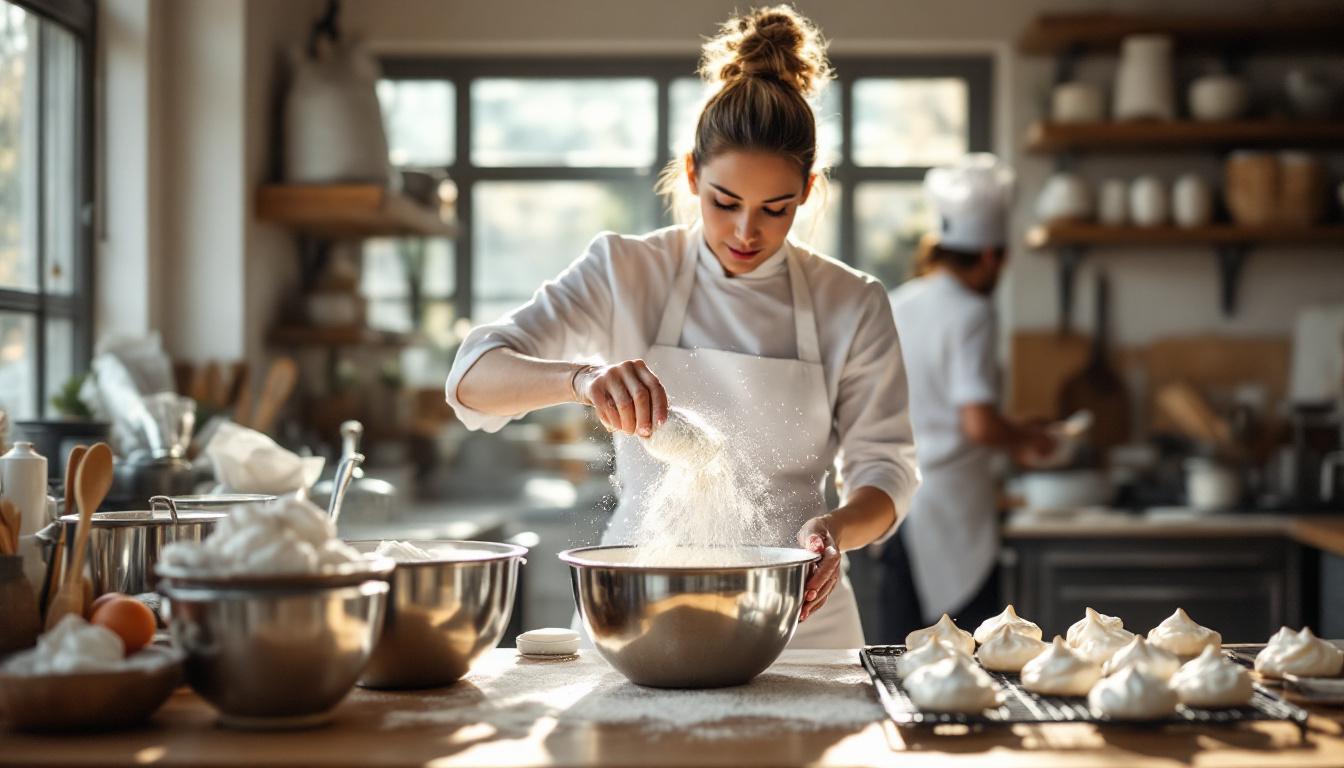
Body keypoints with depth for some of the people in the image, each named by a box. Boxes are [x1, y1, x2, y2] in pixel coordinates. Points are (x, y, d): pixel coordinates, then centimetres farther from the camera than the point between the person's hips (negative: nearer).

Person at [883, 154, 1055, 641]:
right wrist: (1027, 440, -1)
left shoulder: (895, 305, 9)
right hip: (951, 509, -7)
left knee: (903, 653, 9)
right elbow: (979, 423, -20)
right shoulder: (970, 313, -12)